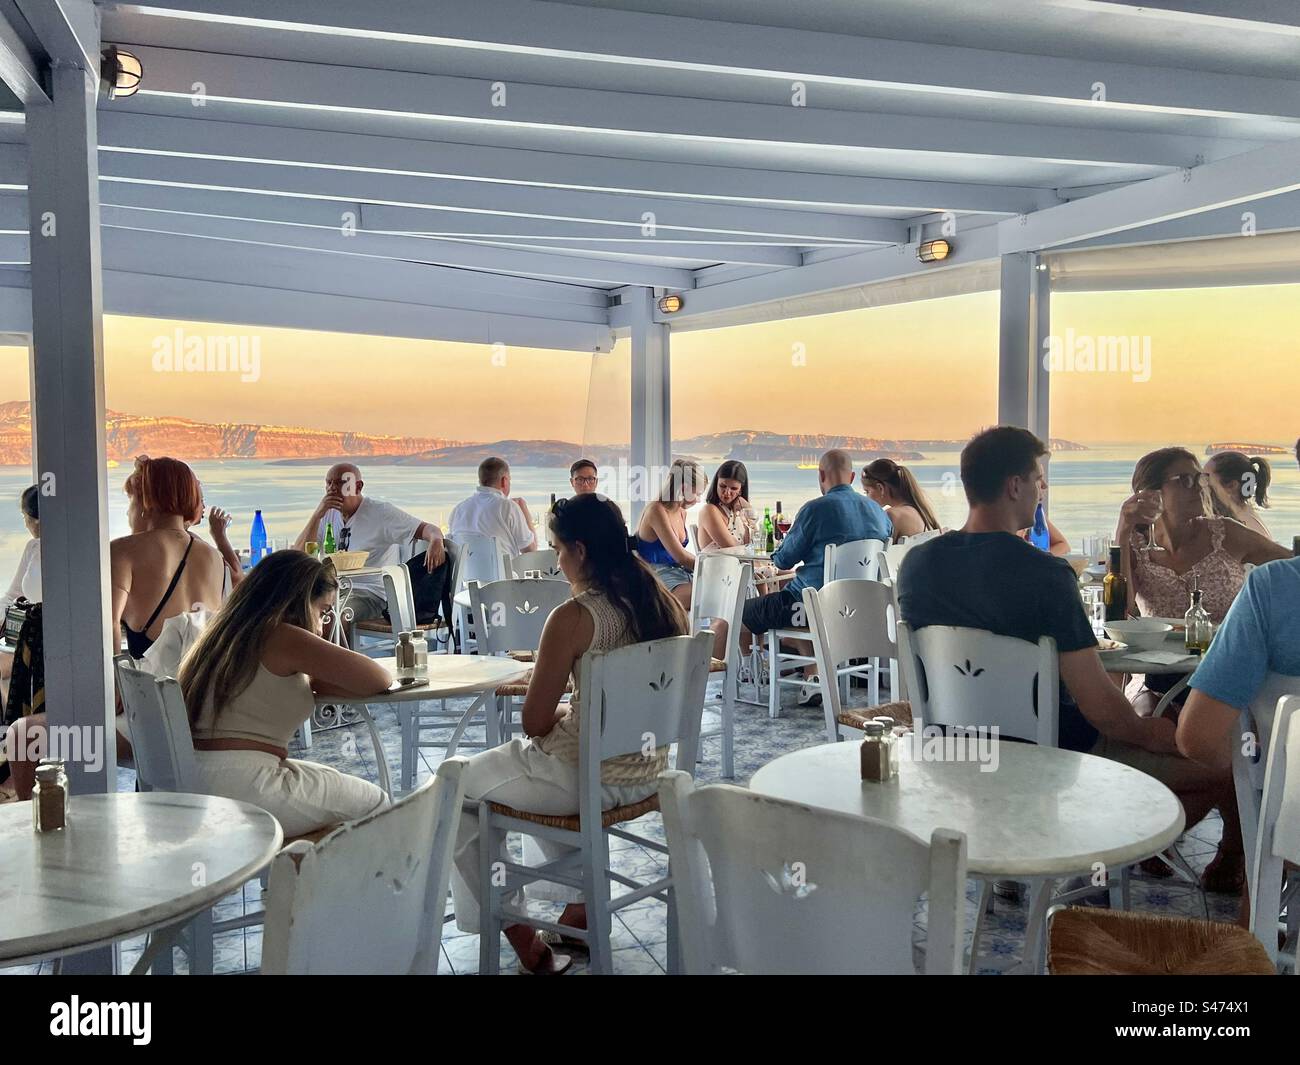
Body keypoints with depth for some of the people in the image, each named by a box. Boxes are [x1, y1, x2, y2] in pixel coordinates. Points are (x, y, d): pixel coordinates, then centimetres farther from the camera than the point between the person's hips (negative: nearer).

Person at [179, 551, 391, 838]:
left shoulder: (224, 634, 14)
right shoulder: (283, 637, -12)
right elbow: (379, 680, -9)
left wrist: (310, 679, 8)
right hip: (243, 790, -9)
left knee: (334, 779, 28)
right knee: (374, 802, 8)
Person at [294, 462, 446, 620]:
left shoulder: (381, 511, -6)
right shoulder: (328, 513, 10)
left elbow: (427, 529, -13)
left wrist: (436, 541, -39)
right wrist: (317, 515, -10)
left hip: (371, 594, -5)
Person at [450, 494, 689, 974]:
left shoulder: (573, 618, -21)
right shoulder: (666, 604, -1)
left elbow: (535, 723, -15)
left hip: (588, 780, -7)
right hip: (650, 772, 7)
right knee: (538, 762, 37)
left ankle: (509, 923, 20)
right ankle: (583, 904, 36)